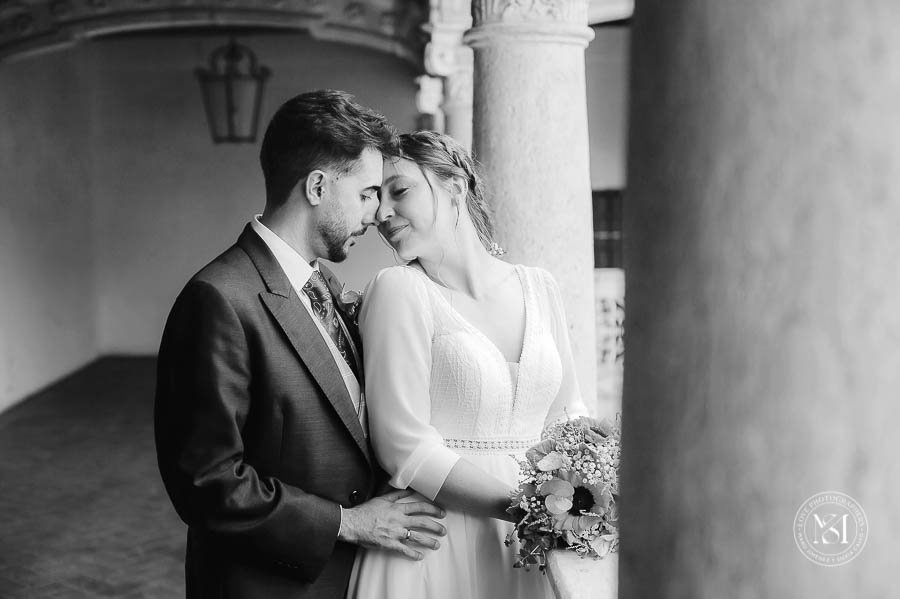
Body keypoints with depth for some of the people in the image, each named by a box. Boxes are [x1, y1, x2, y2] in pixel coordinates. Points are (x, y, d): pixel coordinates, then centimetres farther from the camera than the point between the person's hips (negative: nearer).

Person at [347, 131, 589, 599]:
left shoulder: (538, 287, 4)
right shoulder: (398, 290, -9)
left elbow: (565, 412, 11)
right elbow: (405, 449, -14)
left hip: (528, 550, 4)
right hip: (435, 551, -4)